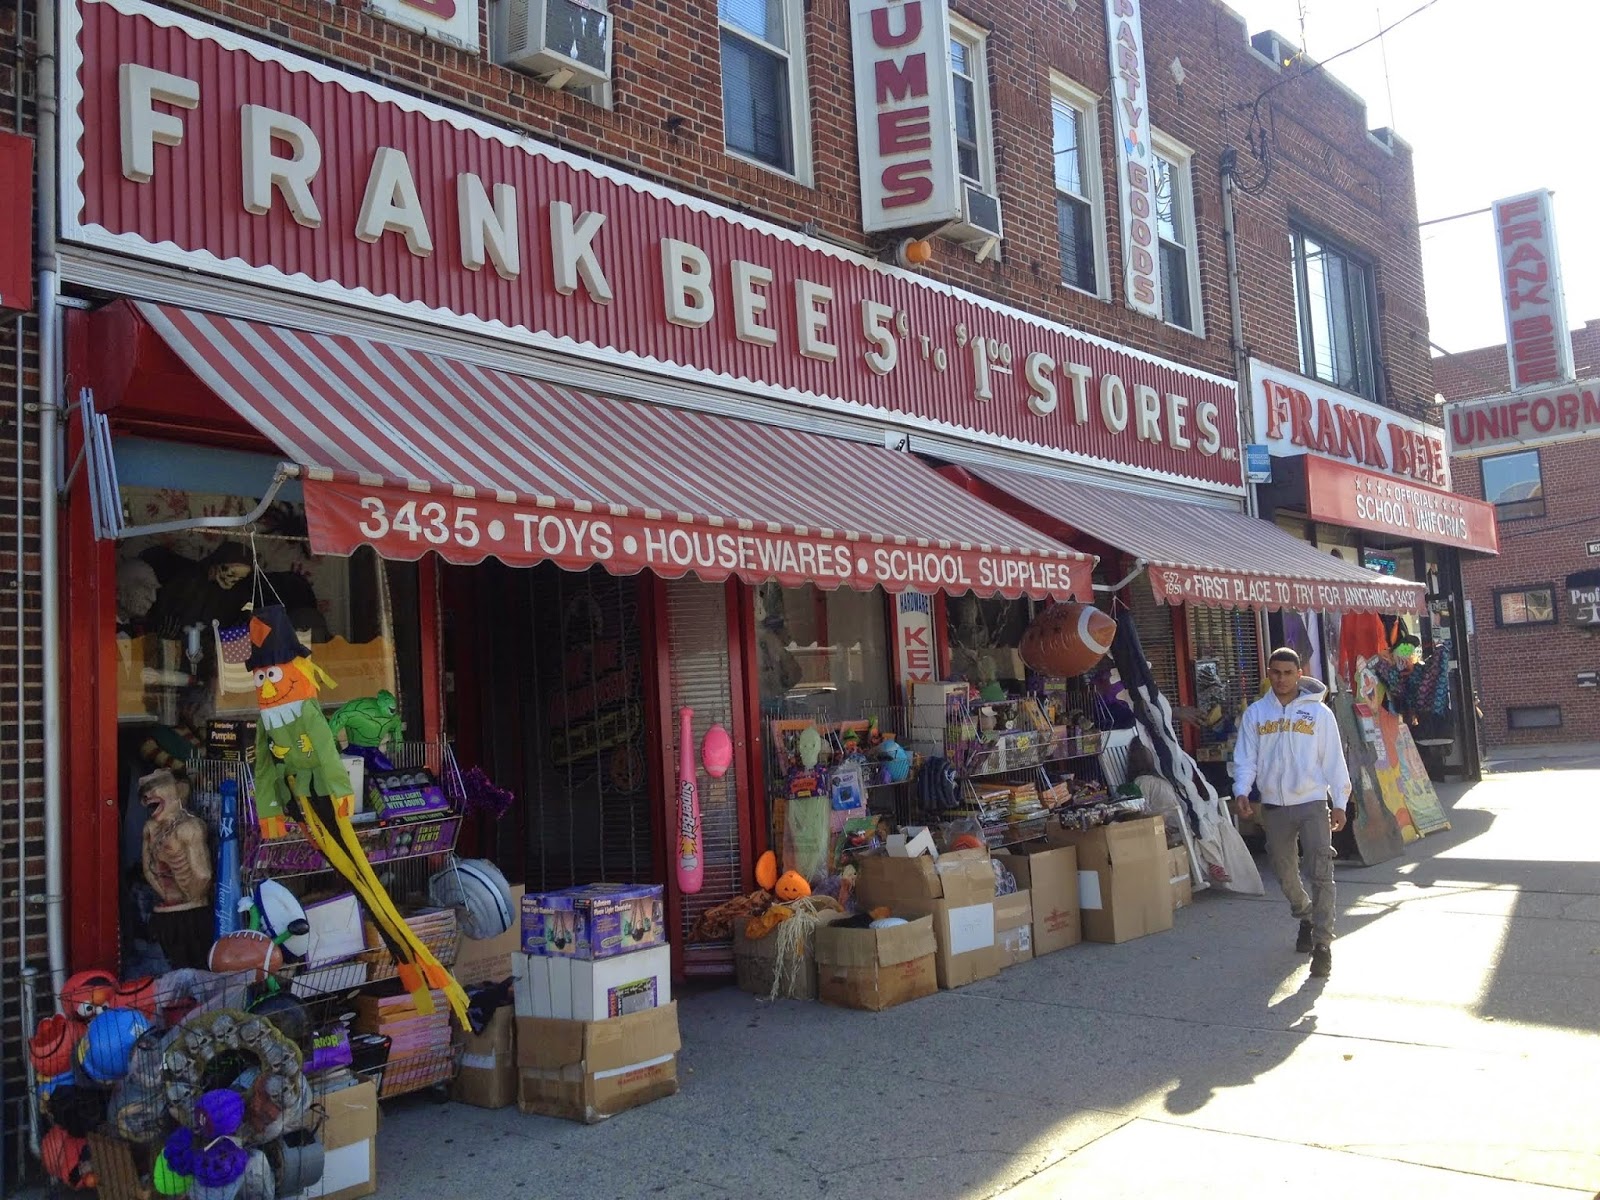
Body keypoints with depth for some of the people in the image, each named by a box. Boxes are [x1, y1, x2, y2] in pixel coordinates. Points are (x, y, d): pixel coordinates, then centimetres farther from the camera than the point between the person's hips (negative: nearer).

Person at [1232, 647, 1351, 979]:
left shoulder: (1318, 712, -1)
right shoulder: (1255, 713, 3)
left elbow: (1333, 760, 0)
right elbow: (1245, 758, 2)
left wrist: (1339, 803, -2)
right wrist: (1241, 791, -14)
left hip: (1312, 803, -3)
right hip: (1274, 806, 3)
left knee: (1321, 874, -9)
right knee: (1285, 873, 16)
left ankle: (1322, 945, -5)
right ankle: (1306, 917, 42)